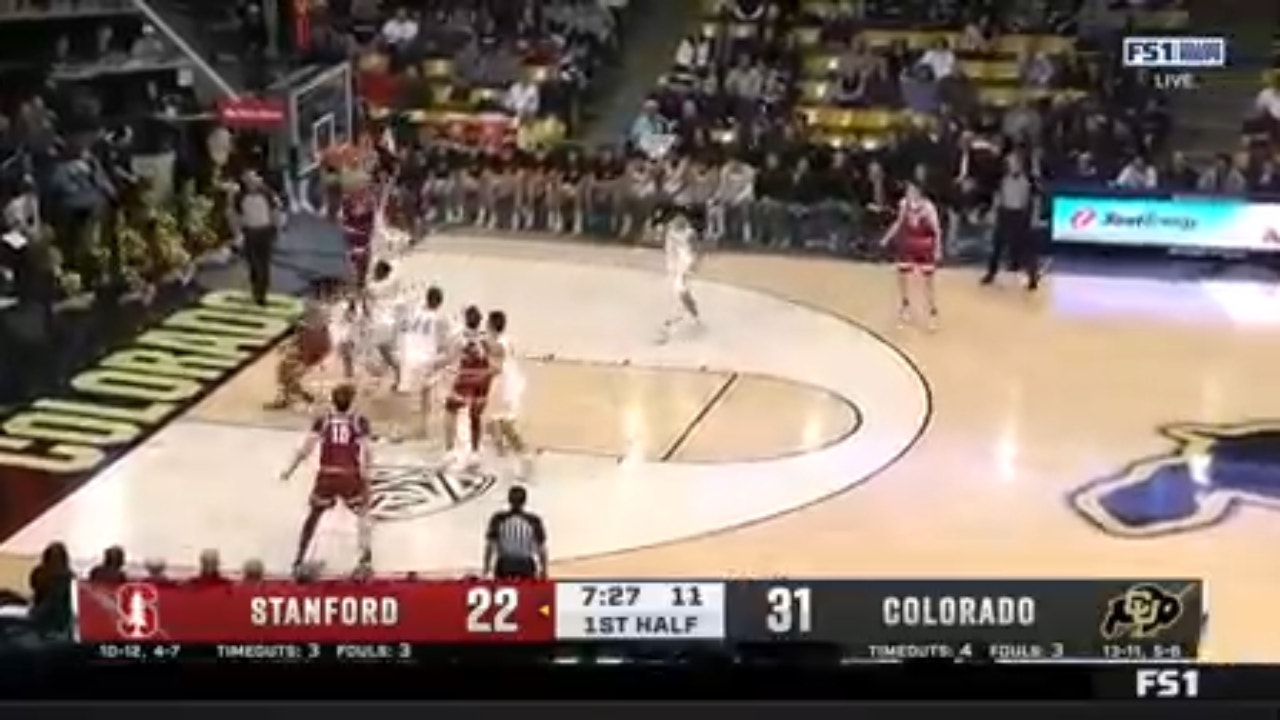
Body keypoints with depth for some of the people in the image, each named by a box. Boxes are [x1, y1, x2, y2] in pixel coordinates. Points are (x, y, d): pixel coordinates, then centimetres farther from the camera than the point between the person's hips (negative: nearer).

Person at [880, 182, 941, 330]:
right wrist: (887, 238, 10)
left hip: (925, 248, -5)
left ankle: (933, 314, 10)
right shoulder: (904, 204, -7)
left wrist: (937, 249, -19)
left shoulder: (928, 207, -22)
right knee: (902, 276, 13)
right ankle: (905, 307, 37)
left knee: (928, 282, -1)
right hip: (908, 246, 5)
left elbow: (936, 229, -15)